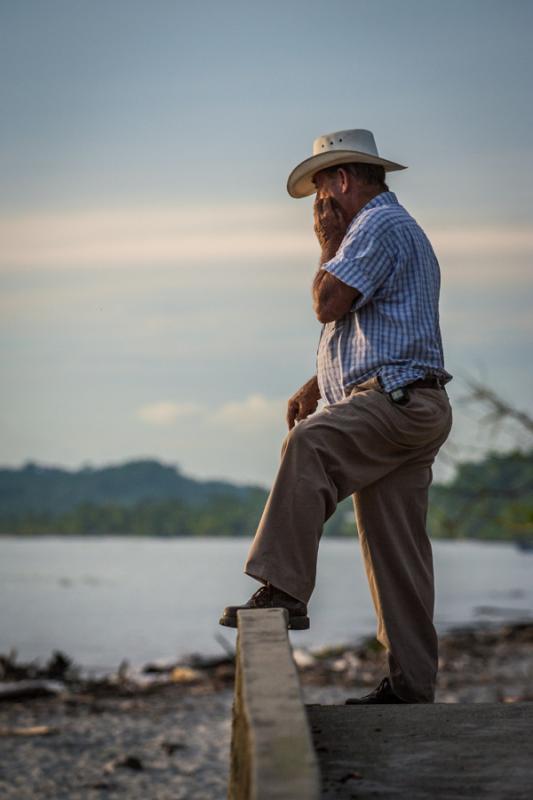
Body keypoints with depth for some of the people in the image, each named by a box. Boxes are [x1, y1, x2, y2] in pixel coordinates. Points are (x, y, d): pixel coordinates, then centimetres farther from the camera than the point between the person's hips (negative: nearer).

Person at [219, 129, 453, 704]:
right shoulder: (393, 228, 28)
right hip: (408, 412, 11)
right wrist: (316, 387, 24)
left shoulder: (378, 226, -6)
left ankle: (283, 591, -38)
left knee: (307, 446, -31)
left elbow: (328, 303, -15)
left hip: (399, 402, -11)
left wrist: (329, 245, 2)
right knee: (396, 553, 8)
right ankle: (411, 682, 10)